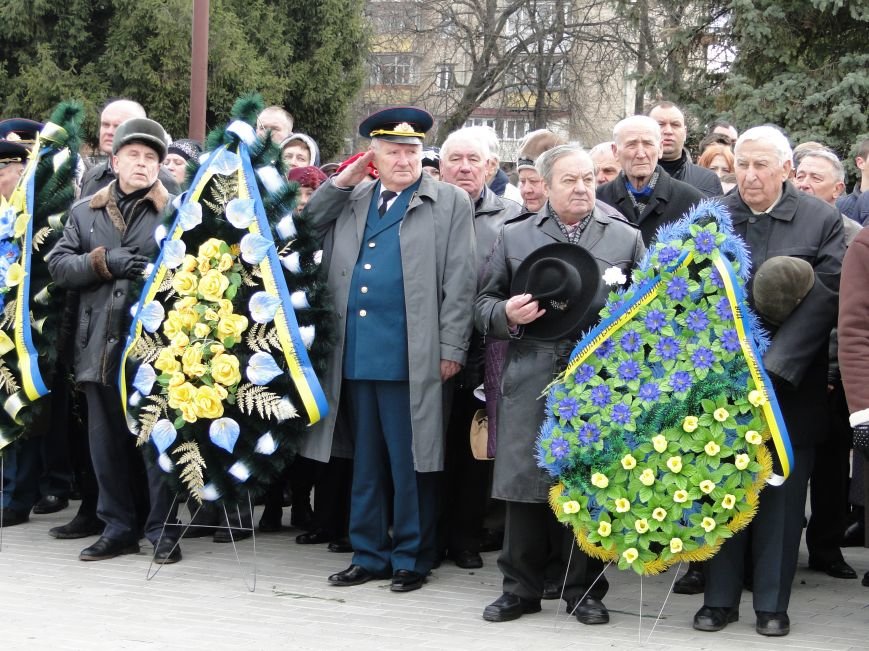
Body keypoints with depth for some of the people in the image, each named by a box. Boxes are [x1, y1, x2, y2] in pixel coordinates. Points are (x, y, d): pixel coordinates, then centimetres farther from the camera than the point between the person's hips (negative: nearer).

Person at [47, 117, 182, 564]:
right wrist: (103, 262, -9)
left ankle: (163, 531, 9)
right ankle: (118, 528, 20)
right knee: (107, 443, 10)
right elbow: (57, 265, 4)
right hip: (101, 345, 4)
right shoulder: (85, 211, 13)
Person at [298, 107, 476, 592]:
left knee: (409, 463, 1)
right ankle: (369, 554, 21)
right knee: (367, 461, 12)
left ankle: (412, 558, 11)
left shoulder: (450, 202, 3)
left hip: (411, 358, -5)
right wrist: (340, 184, 7)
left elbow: (460, 282, -3)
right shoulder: (350, 200, 16)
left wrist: (451, 348, -9)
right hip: (356, 354, 5)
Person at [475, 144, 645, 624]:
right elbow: (485, 302, 13)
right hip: (530, 378, 0)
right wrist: (506, 314, -8)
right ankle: (521, 588, 13)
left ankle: (584, 590, 15)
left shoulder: (626, 238, 11)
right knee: (524, 480, 1)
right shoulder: (514, 236, 12)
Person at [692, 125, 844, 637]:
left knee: (782, 494, 5)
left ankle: (773, 603, 14)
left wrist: (774, 364, -16)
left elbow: (828, 295, -8)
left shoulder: (822, 221, 0)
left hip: (791, 384, -1)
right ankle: (719, 598, 16)